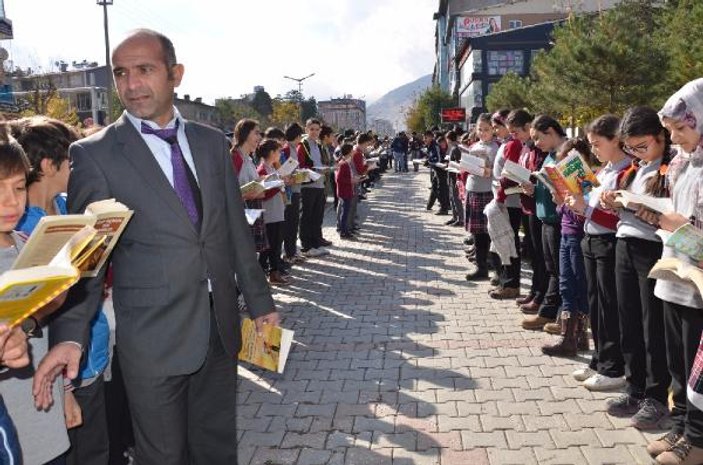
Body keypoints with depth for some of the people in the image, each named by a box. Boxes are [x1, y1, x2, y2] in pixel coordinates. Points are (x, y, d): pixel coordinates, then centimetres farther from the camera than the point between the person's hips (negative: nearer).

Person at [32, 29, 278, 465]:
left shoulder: (213, 142, 5)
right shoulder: (94, 154, -7)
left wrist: (260, 300, 12)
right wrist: (71, 334, -20)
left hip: (220, 327, 4)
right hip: (153, 337, -3)